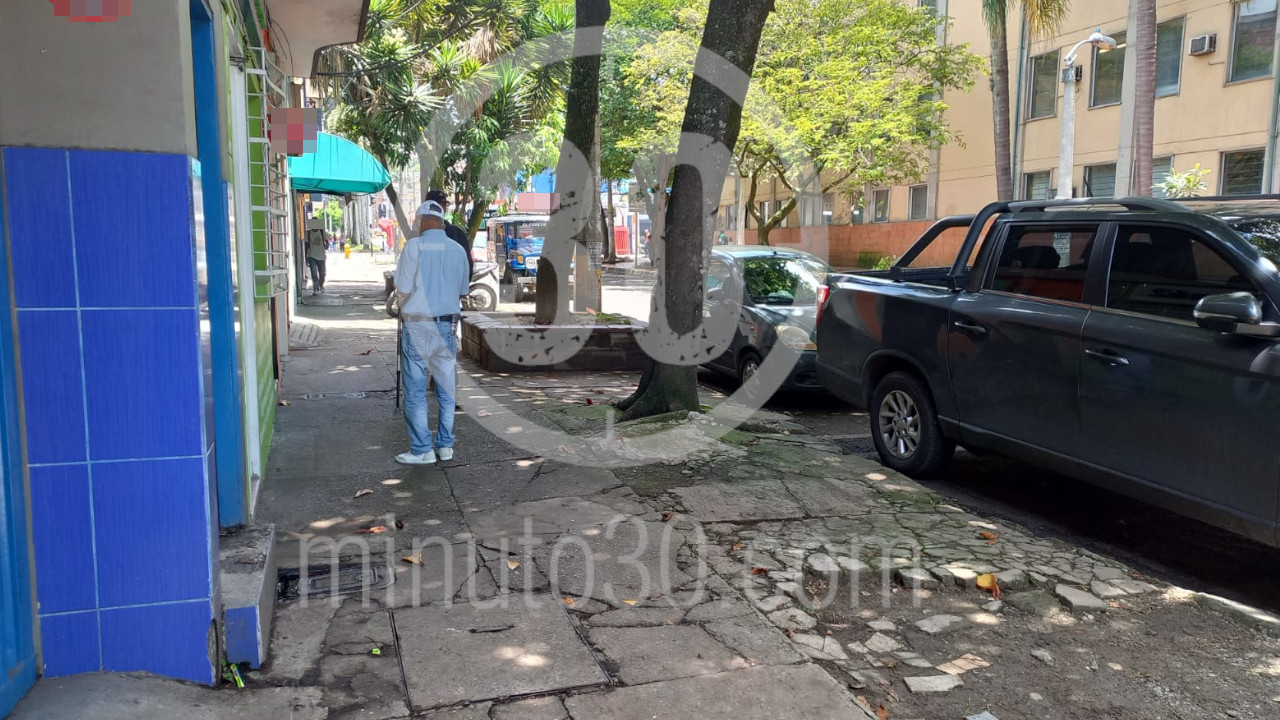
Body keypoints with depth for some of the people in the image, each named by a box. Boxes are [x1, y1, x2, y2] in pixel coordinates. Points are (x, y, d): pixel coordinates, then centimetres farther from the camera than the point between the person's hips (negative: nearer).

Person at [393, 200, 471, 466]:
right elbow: (462, 292, 9)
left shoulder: (414, 246, -10)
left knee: (416, 390, 2)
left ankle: (422, 449, 4)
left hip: (418, 324, -4)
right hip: (448, 325, 4)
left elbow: (403, 288, -10)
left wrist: (406, 304, 11)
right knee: (446, 388, 12)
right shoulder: (458, 250, 3)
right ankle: (445, 445, 18)